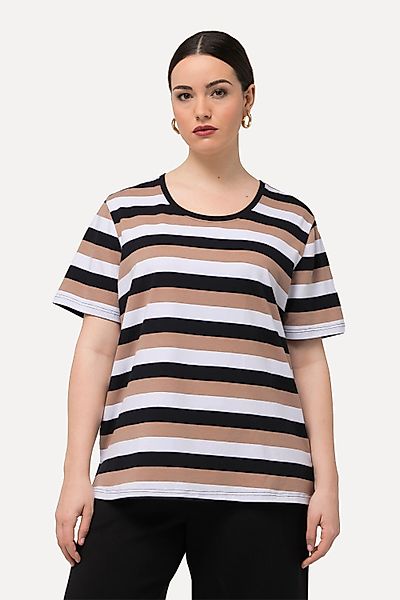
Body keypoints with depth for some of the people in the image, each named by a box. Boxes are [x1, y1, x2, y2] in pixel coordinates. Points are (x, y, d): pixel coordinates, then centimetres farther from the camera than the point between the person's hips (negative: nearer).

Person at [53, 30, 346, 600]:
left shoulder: (292, 222, 10)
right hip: (136, 478, 0)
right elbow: (95, 348, 7)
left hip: (260, 487, 0)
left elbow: (309, 360, 10)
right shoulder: (125, 212, 10)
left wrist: (326, 481, 4)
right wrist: (76, 474, 1)